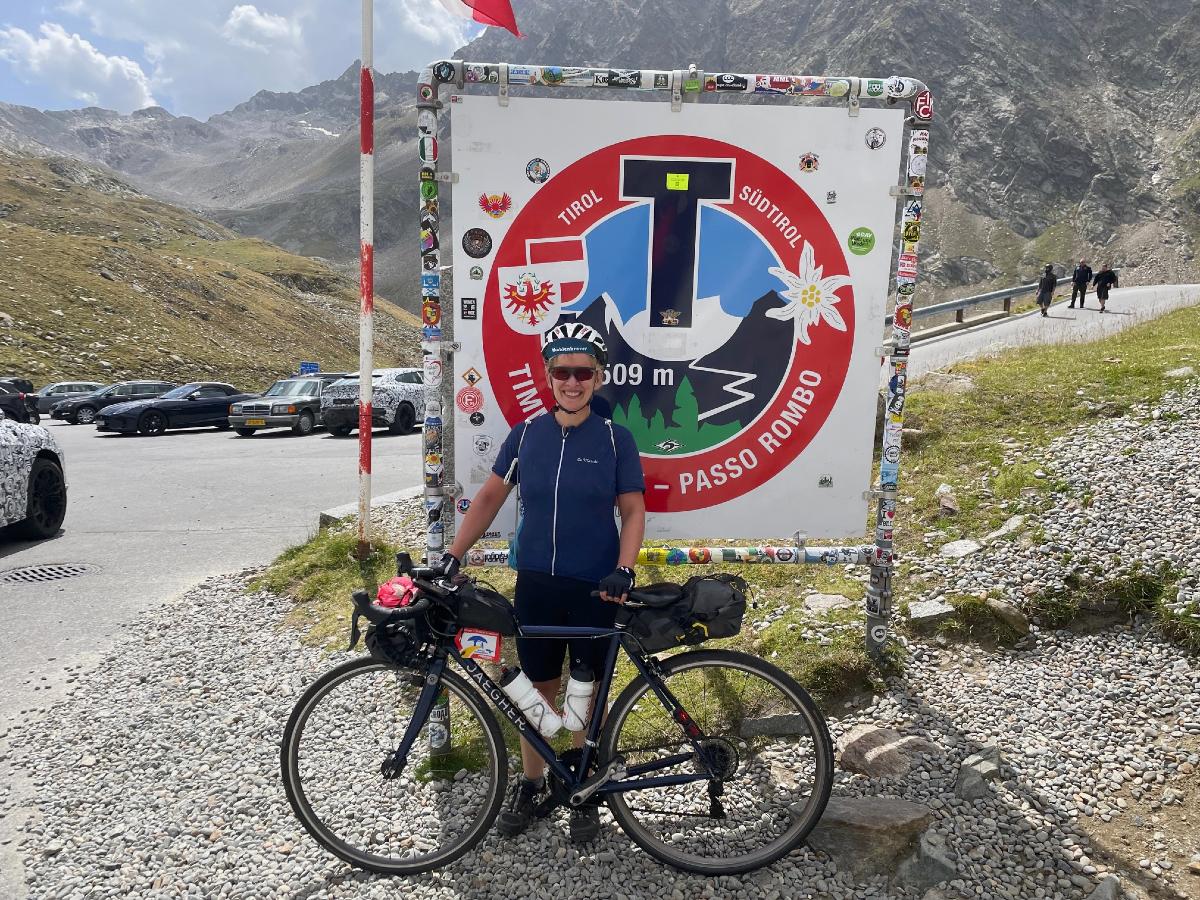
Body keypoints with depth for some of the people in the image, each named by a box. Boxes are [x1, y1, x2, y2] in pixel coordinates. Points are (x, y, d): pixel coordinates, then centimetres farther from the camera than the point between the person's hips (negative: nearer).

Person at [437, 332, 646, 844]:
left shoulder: (615, 439, -5)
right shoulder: (526, 434, 1)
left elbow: (632, 512, -3)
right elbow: (490, 497, 7)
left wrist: (623, 571, -17)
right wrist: (454, 554, 0)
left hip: (594, 587, -2)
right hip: (536, 583, 2)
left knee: (586, 692, 11)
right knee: (537, 688, 13)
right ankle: (530, 784, 33)